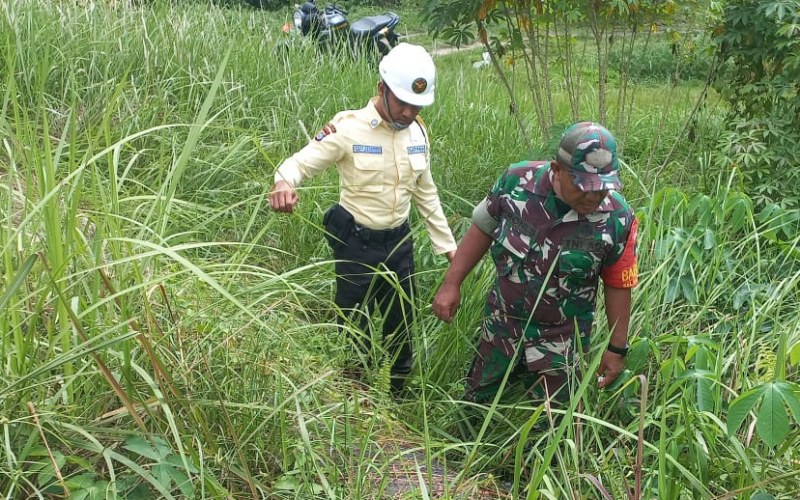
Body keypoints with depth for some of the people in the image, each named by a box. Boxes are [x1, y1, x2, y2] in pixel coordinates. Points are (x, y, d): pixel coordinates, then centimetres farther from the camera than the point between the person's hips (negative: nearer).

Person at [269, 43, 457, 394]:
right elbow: (299, 163, -16)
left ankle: (396, 398, 42)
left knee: (401, 325, 19)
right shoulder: (348, 128, -18)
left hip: (400, 242, 5)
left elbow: (426, 193, 10)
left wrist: (447, 243, 11)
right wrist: (283, 183, -41)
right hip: (357, 243, -5)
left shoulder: (417, 132, 0)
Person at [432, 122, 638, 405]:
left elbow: (618, 286, -7)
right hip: (501, 324, 2)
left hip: (560, 342, -2)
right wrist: (451, 284, -2)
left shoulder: (617, 219, -20)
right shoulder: (516, 181, -18)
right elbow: (483, 229, -2)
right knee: (475, 404, 23)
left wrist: (617, 349, 0)